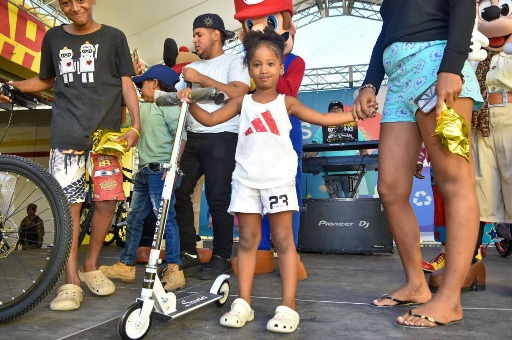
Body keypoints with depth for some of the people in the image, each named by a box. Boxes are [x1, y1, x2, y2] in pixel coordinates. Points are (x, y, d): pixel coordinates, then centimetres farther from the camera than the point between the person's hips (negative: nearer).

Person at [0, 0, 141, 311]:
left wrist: (136, 125, -6)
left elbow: (126, 85, 5)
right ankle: (72, 281, -1)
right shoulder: (54, 37, 15)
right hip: (66, 133, 1)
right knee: (68, 204, -6)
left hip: (106, 132, -1)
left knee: (108, 200, -3)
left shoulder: (113, 37, 8)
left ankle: (91, 265, 17)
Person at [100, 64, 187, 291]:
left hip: (161, 171, -10)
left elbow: (180, 136, -16)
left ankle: (174, 271, -5)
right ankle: (126, 266, 24)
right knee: (134, 219, 14)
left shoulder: (168, 103, -6)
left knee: (166, 219, -10)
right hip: (144, 171, 10)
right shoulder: (144, 107, 22)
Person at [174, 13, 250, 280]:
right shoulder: (190, 68, 22)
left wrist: (201, 79, -12)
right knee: (178, 191, 2)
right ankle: (187, 251, 14)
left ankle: (221, 257, 6)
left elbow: (237, 93, -16)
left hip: (222, 137, -6)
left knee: (218, 198, -6)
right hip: (192, 138, 7)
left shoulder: (234, 62, 2)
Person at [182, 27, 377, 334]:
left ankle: (289, 306, 3)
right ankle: (243, 303, 11)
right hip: (246, 180, 2)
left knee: (284, 241, -1)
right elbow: (210, 119, 10)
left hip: (279, 179, -2)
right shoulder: (242, 102, 11)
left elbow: (322, 119, 9)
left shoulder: (286, 102, 8)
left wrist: (356, 113, 3)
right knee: (248, 241, 5)